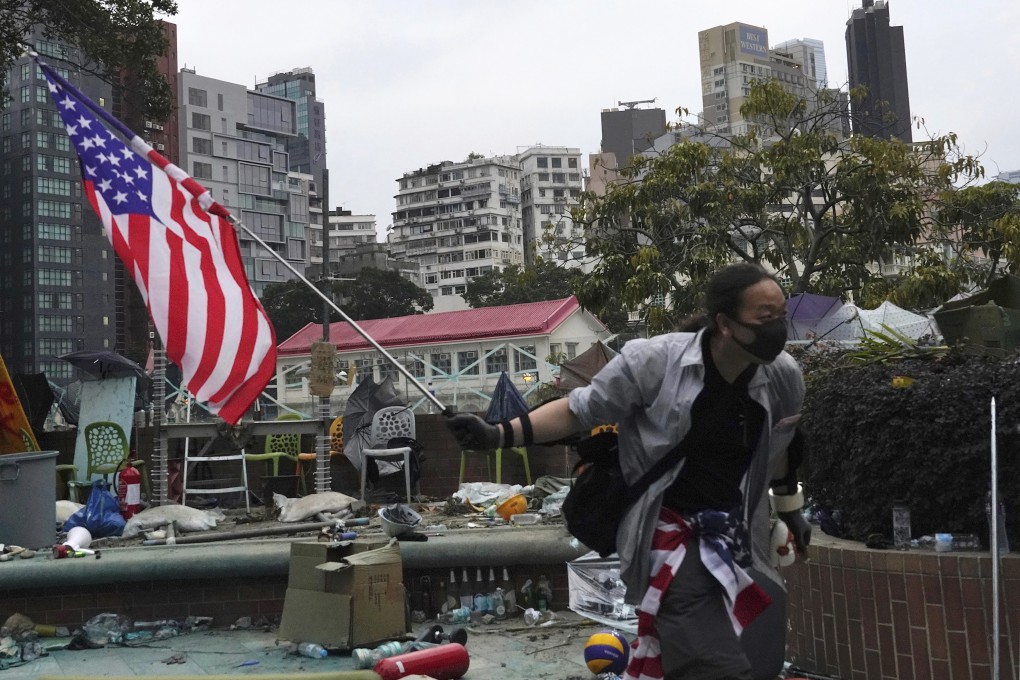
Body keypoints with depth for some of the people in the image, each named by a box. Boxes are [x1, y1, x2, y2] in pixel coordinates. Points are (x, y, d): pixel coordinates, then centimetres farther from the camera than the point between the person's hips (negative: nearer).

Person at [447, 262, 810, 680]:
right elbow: (579, 411, -10)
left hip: (735, 535, 5)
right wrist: (499, 435, -20)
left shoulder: (784, 377, -5)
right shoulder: (655, 361, -18)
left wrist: (790, 510, 27)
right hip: (672, 531, -5)